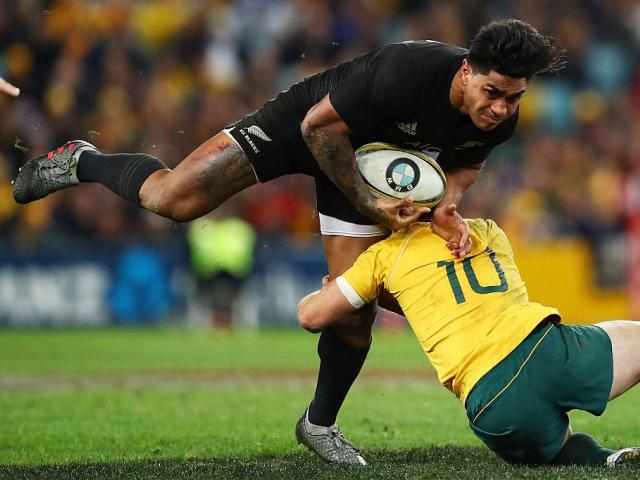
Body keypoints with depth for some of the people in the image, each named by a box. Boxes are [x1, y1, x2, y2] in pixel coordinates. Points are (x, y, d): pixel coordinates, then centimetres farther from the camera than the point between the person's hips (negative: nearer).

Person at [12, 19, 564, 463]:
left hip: (369, 155, 5)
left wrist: (447, 208, -18)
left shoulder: (501, 119, -22)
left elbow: (465, 161, 3)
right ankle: (82, 163, 13)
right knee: (172, 198, -18)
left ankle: (321, 424, 21)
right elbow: (320, 125, -27)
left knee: (355, 309, -3)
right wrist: (369, 206, -25)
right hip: (307, 125, -5)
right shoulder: (407, 72, -41)